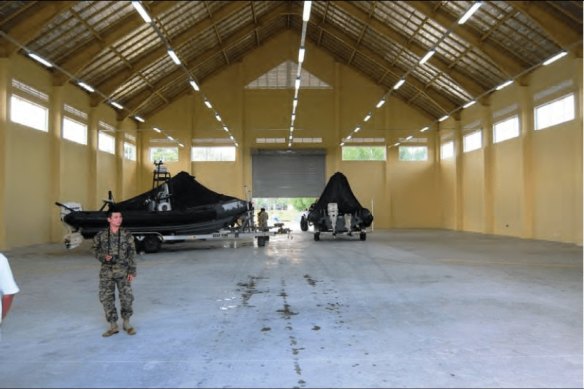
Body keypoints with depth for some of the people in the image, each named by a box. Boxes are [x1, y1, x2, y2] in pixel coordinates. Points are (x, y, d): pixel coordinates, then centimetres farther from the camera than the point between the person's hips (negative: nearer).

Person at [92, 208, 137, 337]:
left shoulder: (127, 235, -2)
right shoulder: (101, 235, 0)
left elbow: (132, 254, 0)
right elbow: (96, 250, 11)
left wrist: (132, 271, -5)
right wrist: (103, 257, -11)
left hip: (123, 270, -1)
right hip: (107, 270, 1)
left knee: (127, 296, -1)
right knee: (106, 298, 2)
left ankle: (127, 323, 19)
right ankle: (113, 326, 16)